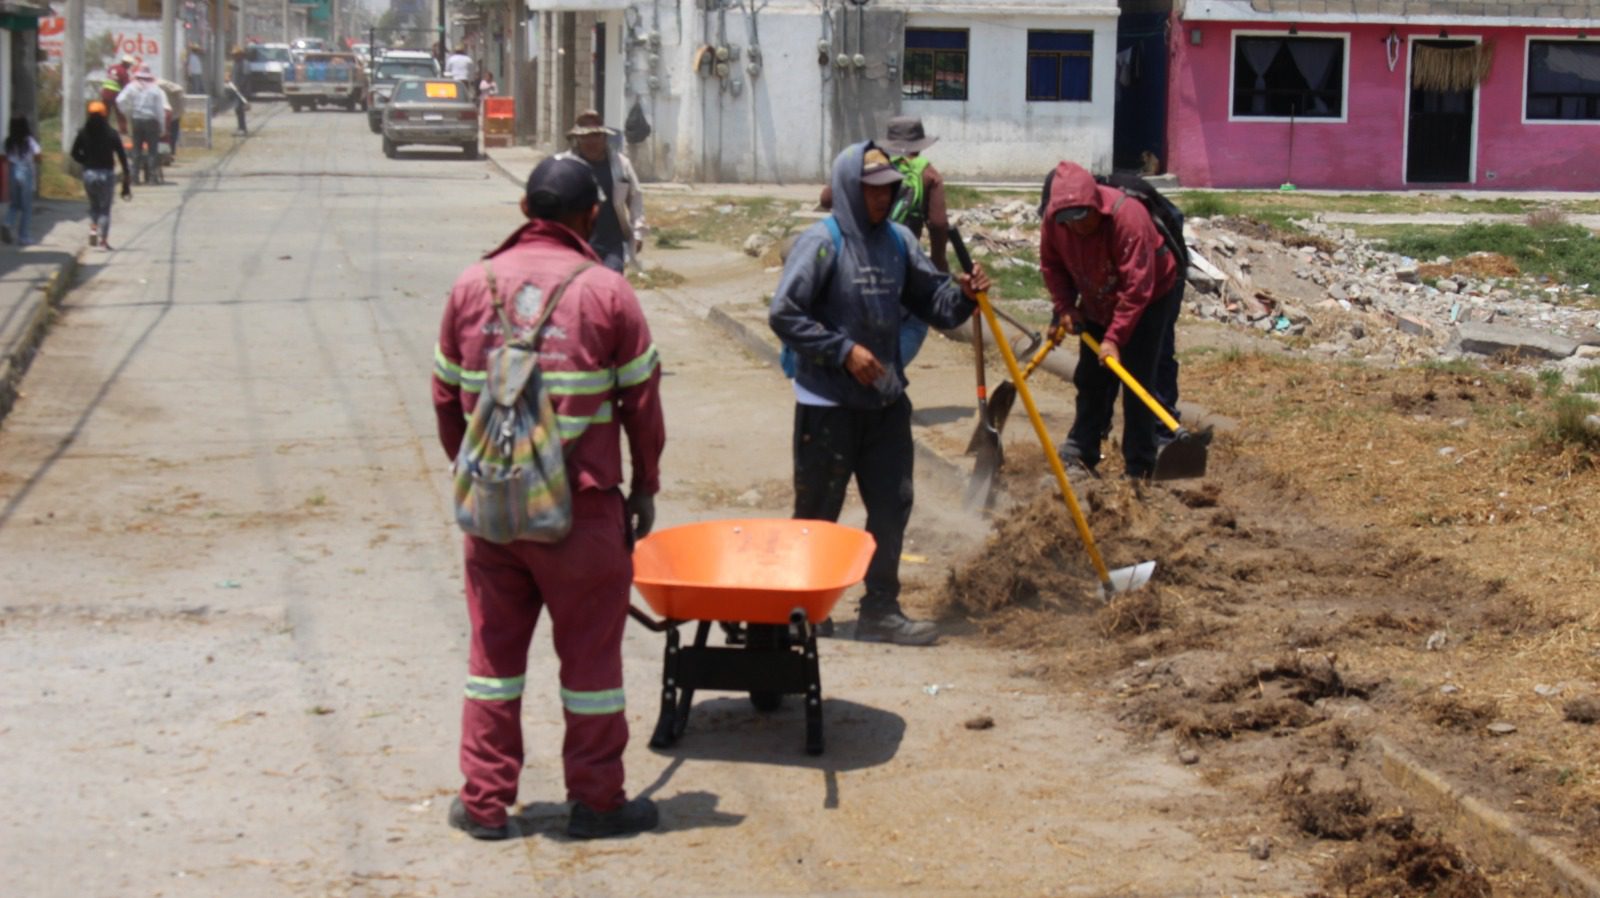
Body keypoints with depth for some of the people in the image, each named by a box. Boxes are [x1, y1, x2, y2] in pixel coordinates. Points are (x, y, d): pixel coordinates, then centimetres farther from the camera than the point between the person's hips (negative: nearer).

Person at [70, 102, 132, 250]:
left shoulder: (83, 133, -1)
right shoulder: (111, 133, -4)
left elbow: (75, 154, 0)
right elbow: (122, 156, -6)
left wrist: (87, 162, 14)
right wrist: (126, 176, -2)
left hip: (89, 173, 1)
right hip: (107, 173, -1)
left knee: (94, 205, 19)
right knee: (105, 207, 6)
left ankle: (93, 229, -4)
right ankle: (104, 238, -1)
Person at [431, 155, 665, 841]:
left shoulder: (473, 285, 2)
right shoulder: (607, 292, -7)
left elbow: (447, 396, 9)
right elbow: (642, 400, -2)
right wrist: (645, 485, 10)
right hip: (582, 504, -3)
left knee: (494, 649, 13)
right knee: (589, 651, 8)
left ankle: (484, 802, 17)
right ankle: (596, 801, 17)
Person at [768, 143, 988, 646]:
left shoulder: (897, 240, 6)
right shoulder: (821, 243, -13)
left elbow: (930, 300, 11)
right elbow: (784, 315, -15)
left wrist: (963, 295, -10)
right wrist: (844, 350, -17)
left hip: (886, 399, 6)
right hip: (827, 403, -6)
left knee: (893, 505, 9)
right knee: (817, 512, 5)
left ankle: (880, 610, 20)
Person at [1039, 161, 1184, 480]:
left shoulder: (1127, 216, -36)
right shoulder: (1054, 218, -18)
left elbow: (1136, 287, -34)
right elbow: (1051, 265, 1)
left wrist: (1114, 337, -34)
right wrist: (1065, 307, -11)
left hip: (1149, 300, -6)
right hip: (1098, 304, 6)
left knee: (1137, 382, -9)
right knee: (1090, 380, 8)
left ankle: (1139, 469, -3)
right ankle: (1080, 453, 19)